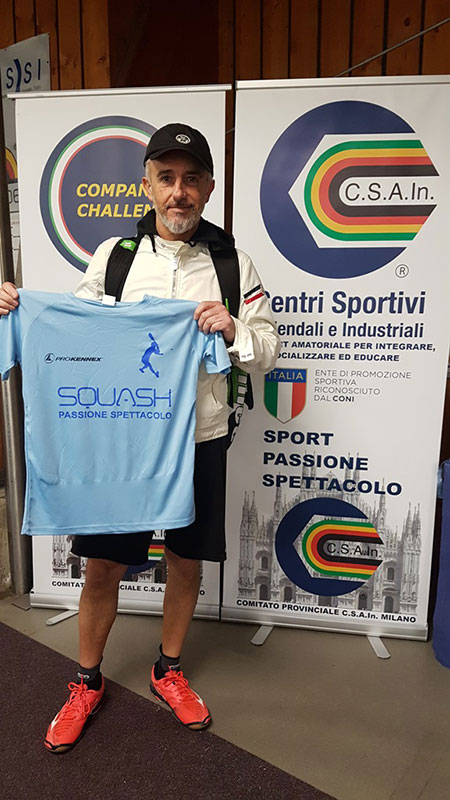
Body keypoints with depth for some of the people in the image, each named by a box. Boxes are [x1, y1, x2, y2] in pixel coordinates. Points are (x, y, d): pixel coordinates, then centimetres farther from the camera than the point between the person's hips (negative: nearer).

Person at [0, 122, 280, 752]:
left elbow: (268, 352, 3)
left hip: (198, 441, 1)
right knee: (103, 565, 10)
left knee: (186, 562, 15)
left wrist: (234, 329, -16)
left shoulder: (232, 263, 1)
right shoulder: (114, 255, 2)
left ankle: (168, 671, 43)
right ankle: (88, 682, 38)